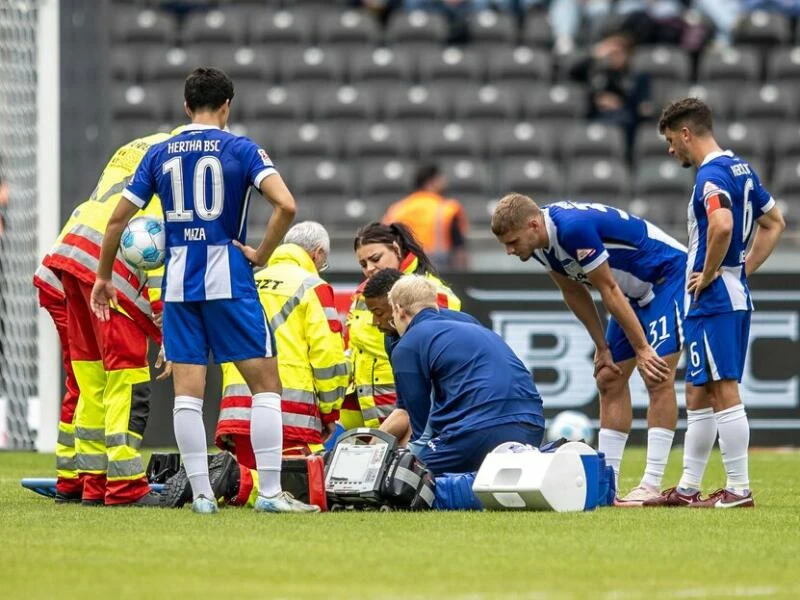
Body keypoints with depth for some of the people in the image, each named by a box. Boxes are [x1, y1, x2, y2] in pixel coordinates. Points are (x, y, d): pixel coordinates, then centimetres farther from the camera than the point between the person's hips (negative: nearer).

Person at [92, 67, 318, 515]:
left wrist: (103, 277, 19)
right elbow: (286, 205, -17)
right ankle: (271, 493, -2)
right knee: (266, 382, 3)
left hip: (178, 281, 3)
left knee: (187, 390, 5)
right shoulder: (241, 150, -2)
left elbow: (119, 218, 8)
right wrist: (261, 255, -5)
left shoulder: (160, 154, 8)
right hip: (229, 278, -3)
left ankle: (202, 494, 3)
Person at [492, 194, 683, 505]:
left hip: (668, 278, -10)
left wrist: (642, 349, -19)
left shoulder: (574, 228, -32)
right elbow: (574, 292, 7)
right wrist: (602, 347, 8)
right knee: (609, 380, 6)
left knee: (657, 377, -17)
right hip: (636, 290, 10)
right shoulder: (540, 241, -5)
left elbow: (609, 291, -26)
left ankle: (652, 485, -19)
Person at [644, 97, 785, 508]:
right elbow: (774, 223, 24)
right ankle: (688, 488, 20)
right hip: (736, 295, 10)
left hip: (712, 300, -10)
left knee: (724, 393, -8)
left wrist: (708, 274, -19)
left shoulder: (711, 175, -16)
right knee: (698, 395, 15)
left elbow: (722, 226, -34)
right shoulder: (740, 169, 14)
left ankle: (739, 490, -7)